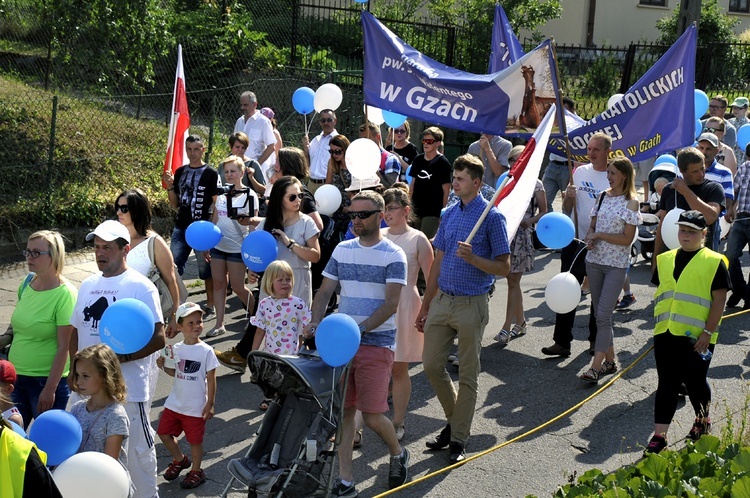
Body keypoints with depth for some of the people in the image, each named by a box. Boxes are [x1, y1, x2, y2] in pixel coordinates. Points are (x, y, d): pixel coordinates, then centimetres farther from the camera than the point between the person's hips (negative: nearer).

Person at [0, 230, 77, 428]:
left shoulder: (65, 294, -16)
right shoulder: (27, 283, 3)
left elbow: (64, 347, -16)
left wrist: (50, 389, -16)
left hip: (47, 380, -6)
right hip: (16, 376, 6)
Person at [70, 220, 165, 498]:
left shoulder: (140, 287, -9)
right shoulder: (88, 285, 11)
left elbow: (158, 339, -15)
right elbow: (76, 329, 20)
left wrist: (119, 358, -22)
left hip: (128, 388, -6)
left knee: (137, 450, 4)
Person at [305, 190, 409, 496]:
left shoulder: (393, 255, -5)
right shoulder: (342, 250, 10)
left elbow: (391, 304, -13)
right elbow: (325, 292, 11)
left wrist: (360, 329, -24)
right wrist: (315, 323, -7)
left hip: (376, 344, -5)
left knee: (372, 415, -8)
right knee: (343, 411, 4)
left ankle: (398, 453, 23)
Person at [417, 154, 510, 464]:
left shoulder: (492, 217, -8)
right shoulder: (449, 215, 11)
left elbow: (504, 267, -10)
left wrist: (472, 258, -26)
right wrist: (425, 307, 15)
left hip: (471, 305, -6)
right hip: (442, 300, 6)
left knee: (468, 375, 3)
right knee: (431, 365, 8)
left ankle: (459, 439, 13)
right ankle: (455, 420, 29)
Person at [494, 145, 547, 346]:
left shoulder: (535, 184, -2)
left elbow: (543, 211, 0)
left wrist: (529, 221, -16)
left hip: (522, 236, -5)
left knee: (513, 282, -6)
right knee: (512, 281, 11)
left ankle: (507, 328, -6)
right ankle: (520, 323, 22)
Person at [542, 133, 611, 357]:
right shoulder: (579, 172, 5)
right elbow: (567, 210, 8)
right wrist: (568, 197, -14)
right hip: (575, 240, 3)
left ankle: (596, 340, 22)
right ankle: (562, 341, 3)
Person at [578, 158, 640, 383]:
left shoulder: (631, 202, -8)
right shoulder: (603, 196, 9)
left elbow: (627, 239, -11)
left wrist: (599, 235, -15)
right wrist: (590, 239, -7)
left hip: (616, 265, -6)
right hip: (594, 261, 6)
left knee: (603, 315, -11)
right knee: (600, 314, 10)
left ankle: (596, 366, -12)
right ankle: (610, 361, 21)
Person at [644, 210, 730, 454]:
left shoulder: (714, 262, -4)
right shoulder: (665, 260, 11)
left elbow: (719, 300, -7)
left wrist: (707, 332, -12)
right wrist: (659, 324, 13)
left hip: (697, 336, -4)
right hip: (666, 334, 4)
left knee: (695, 381, 9)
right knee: (666, 384, 3)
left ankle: (703, 421, 35)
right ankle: (659, 435, 4)